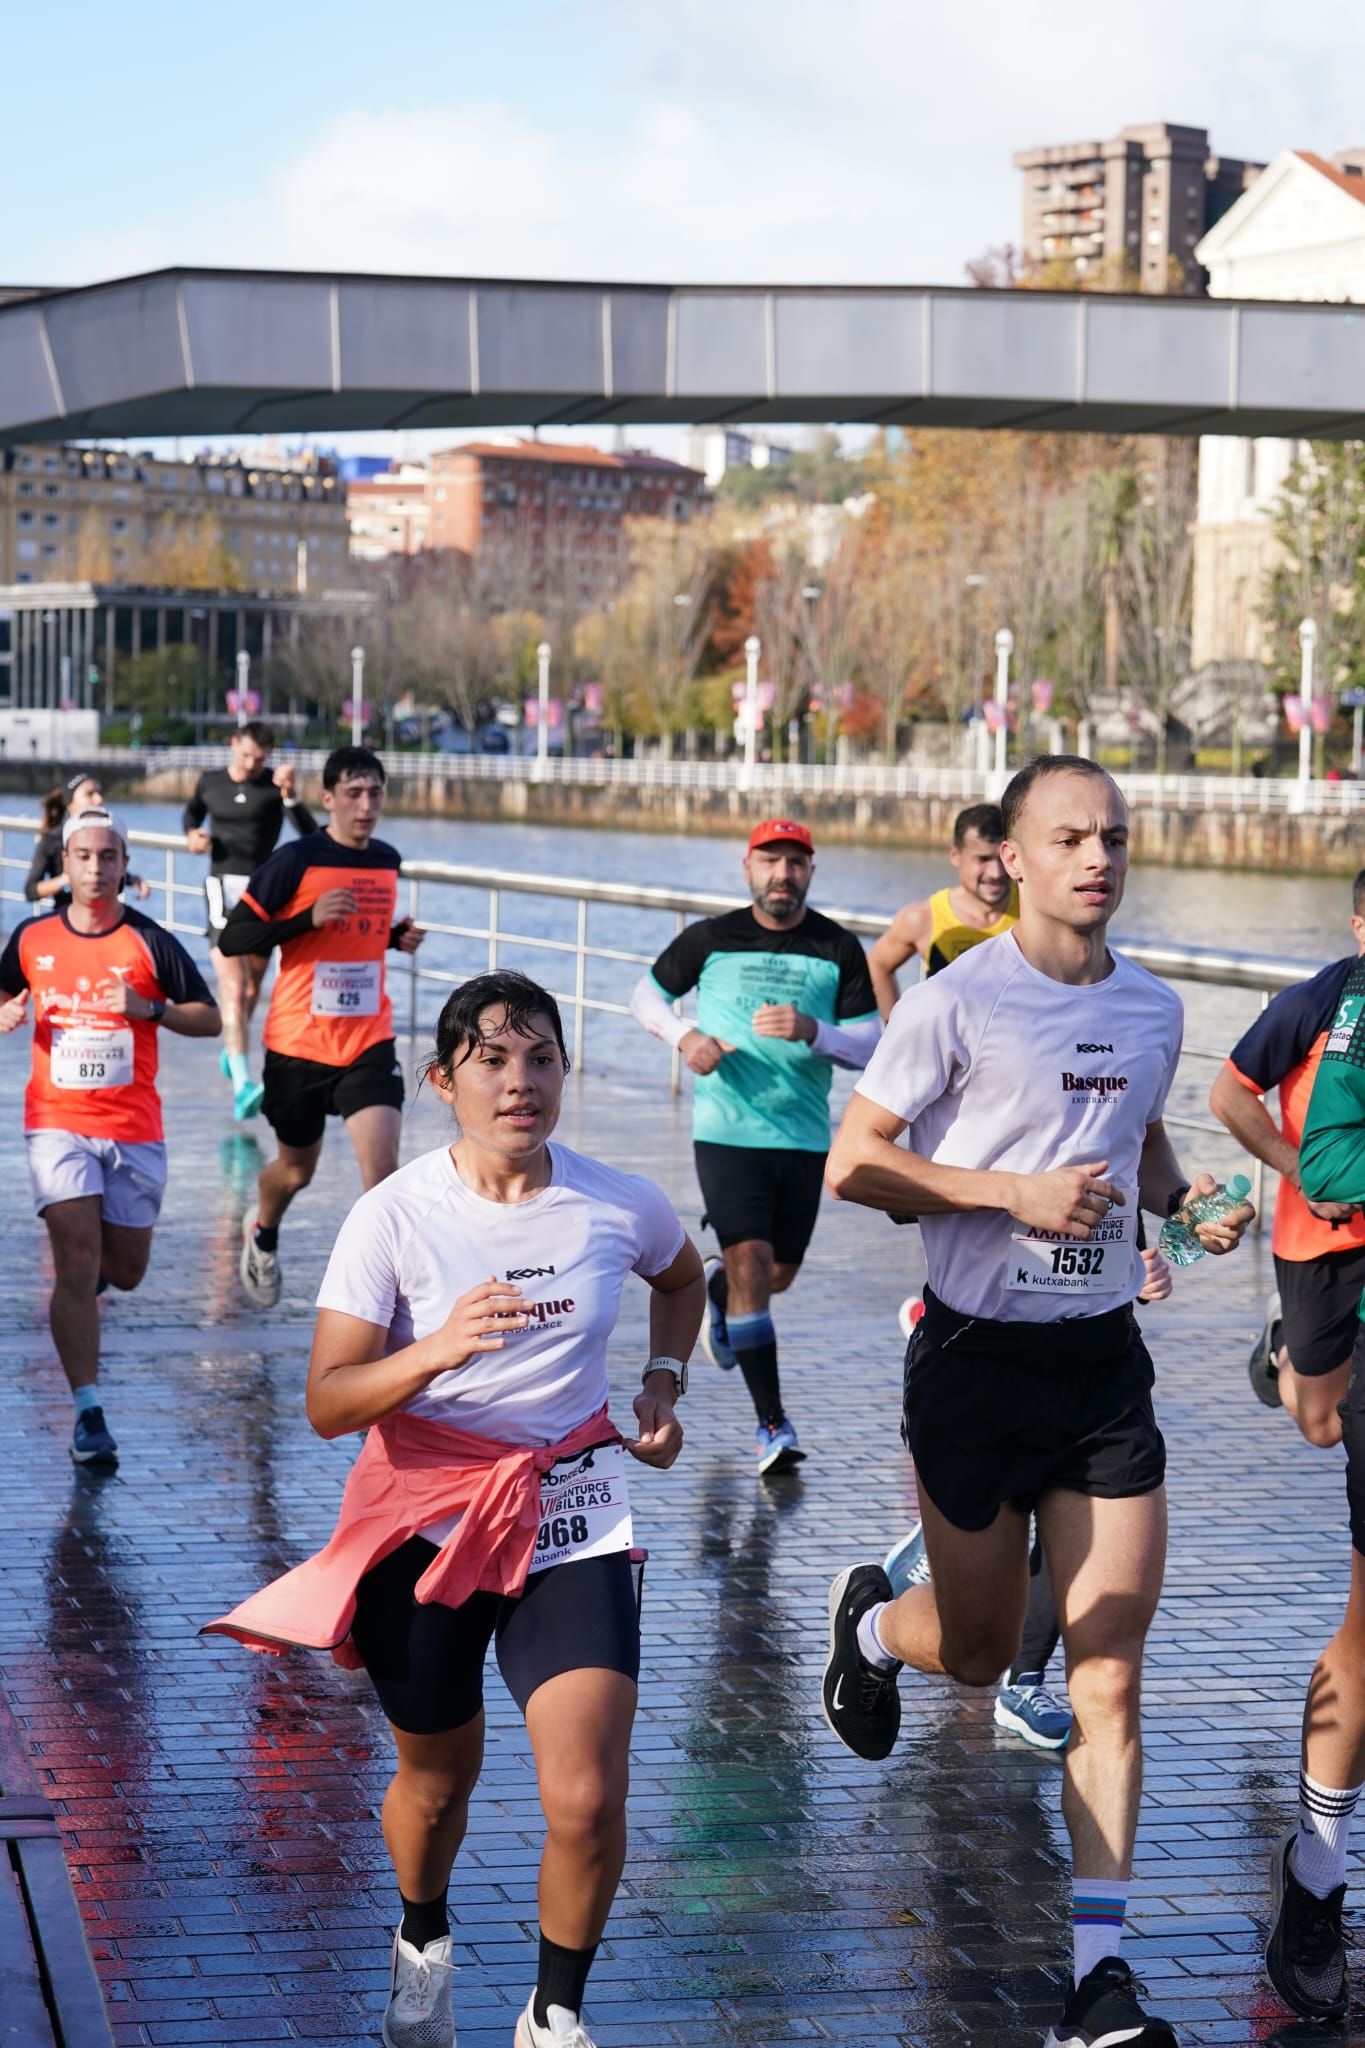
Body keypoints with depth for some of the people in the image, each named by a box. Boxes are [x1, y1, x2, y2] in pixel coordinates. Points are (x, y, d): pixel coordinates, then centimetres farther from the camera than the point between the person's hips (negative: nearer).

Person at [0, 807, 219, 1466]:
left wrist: (148, 1008, -17)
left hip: (134, 1129, 0)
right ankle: (88, 1414, -9)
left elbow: (210, 1019, -1)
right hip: (57, 1122, 0)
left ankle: (80, 1281, 47)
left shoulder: (150, 942, -4)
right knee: (77, 1263, -13)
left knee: (124, 1272, 9)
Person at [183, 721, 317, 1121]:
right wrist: (192, 834, 8)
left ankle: (230, 1047, 46)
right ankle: (242, 1084, -26)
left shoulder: (275, 784, -2)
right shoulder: (210, 782, 6)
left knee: (252, 986, 16)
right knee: (233, 988, -16)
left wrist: (289, 796, -28)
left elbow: (309, 833, -14)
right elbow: (193, 810, 29)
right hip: (223, 889, -1)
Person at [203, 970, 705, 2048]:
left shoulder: (620, 1206, -4)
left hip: (572, 1523, 1)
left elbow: (683, 1280, 21)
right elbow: (327, 1404, -17)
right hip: (427, 1520, -1)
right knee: (437, 1783, 16)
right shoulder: (395, 1216, -12)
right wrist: (436, 1351, -34)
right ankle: (424, 1941, 51)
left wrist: (664, 1382, 5)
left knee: (587, 1803, -13)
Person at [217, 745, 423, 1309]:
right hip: (299, 1043, -3)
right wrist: (310, 917, -26)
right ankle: (262, 1235, 50)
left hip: (369, 1042, 3)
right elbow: (232, 940, -14)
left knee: (382, 1167, -15)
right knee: (297, 1169, 16)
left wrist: (399, 937, 3)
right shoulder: (297, 860, -12)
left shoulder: (388, 861, 6)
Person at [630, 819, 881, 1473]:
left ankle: (715, 1284, 51)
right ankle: (772, 1425, -11)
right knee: (751, 1265, -14)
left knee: (778, 1274, 14)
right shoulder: (710, 939, 0)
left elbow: (872, 1043, -1)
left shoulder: (838, 948, 1)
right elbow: (646, 993, 14)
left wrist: (813, 1031, -20)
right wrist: (683, 1036, -6)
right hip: (726, 1131, -3)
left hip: (804, 1137, 3)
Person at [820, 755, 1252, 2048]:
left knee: (1109, 1670, -3)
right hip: (978, 1359, -3)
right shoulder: (959, 1002, -11)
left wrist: (1181, 1197, 2)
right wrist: (1017, 1192, -20)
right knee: (978, 1653, 11)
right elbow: (851, 1164, -11)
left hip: (1104, 1361, 4)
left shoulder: (1153, 1011, 5)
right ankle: (868, 1620, 47)